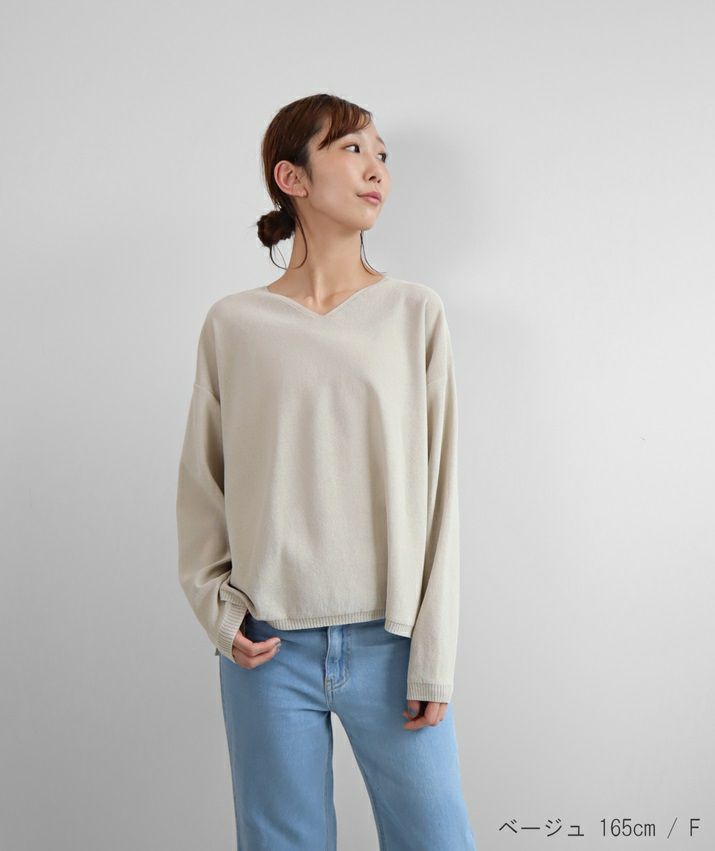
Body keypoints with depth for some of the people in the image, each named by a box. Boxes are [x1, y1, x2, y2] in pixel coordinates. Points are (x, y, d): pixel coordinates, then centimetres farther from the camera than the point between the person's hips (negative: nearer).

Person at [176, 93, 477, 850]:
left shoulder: (416, 314, 0)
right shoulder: (234, 324, 0)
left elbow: (439, 492, -1)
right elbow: (201, 486, 7)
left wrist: (433, 658, -3)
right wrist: (218, 611, -4)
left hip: (390, 642, 0)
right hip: (268, 648, 0)